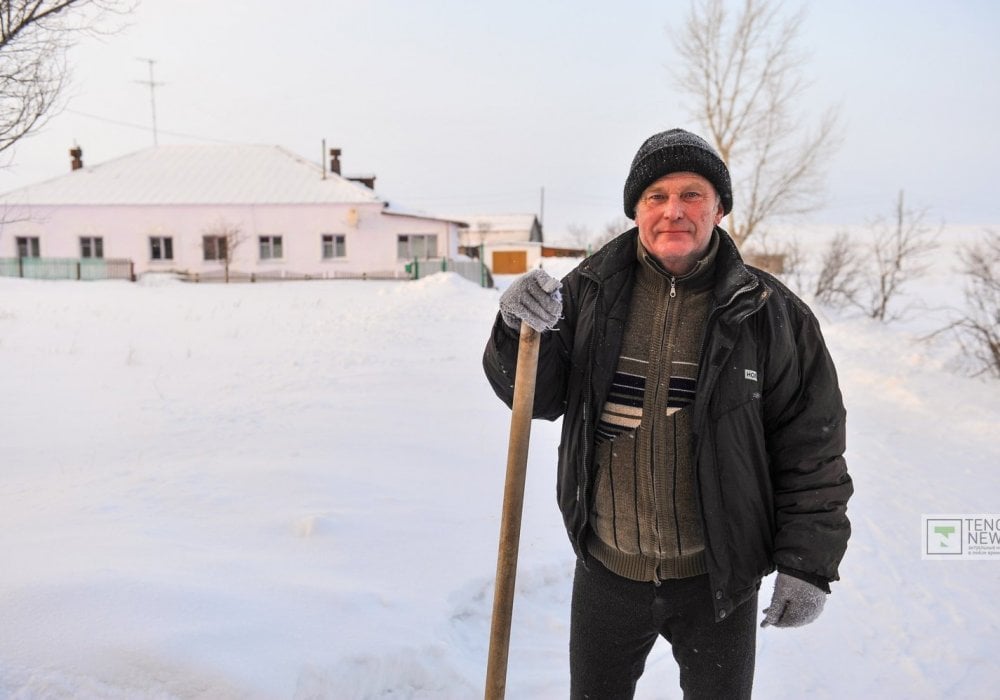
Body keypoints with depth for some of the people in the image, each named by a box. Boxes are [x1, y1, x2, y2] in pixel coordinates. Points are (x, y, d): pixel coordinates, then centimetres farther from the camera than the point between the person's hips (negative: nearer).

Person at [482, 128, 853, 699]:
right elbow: (538, 397, -4)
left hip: (718, 578, -1)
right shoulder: (590, 292, -5)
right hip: (605, 571, 2)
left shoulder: (770, 313, -10)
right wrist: (522, 330, -23)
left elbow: (811, 446, -6)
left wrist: (808, 563, -7)